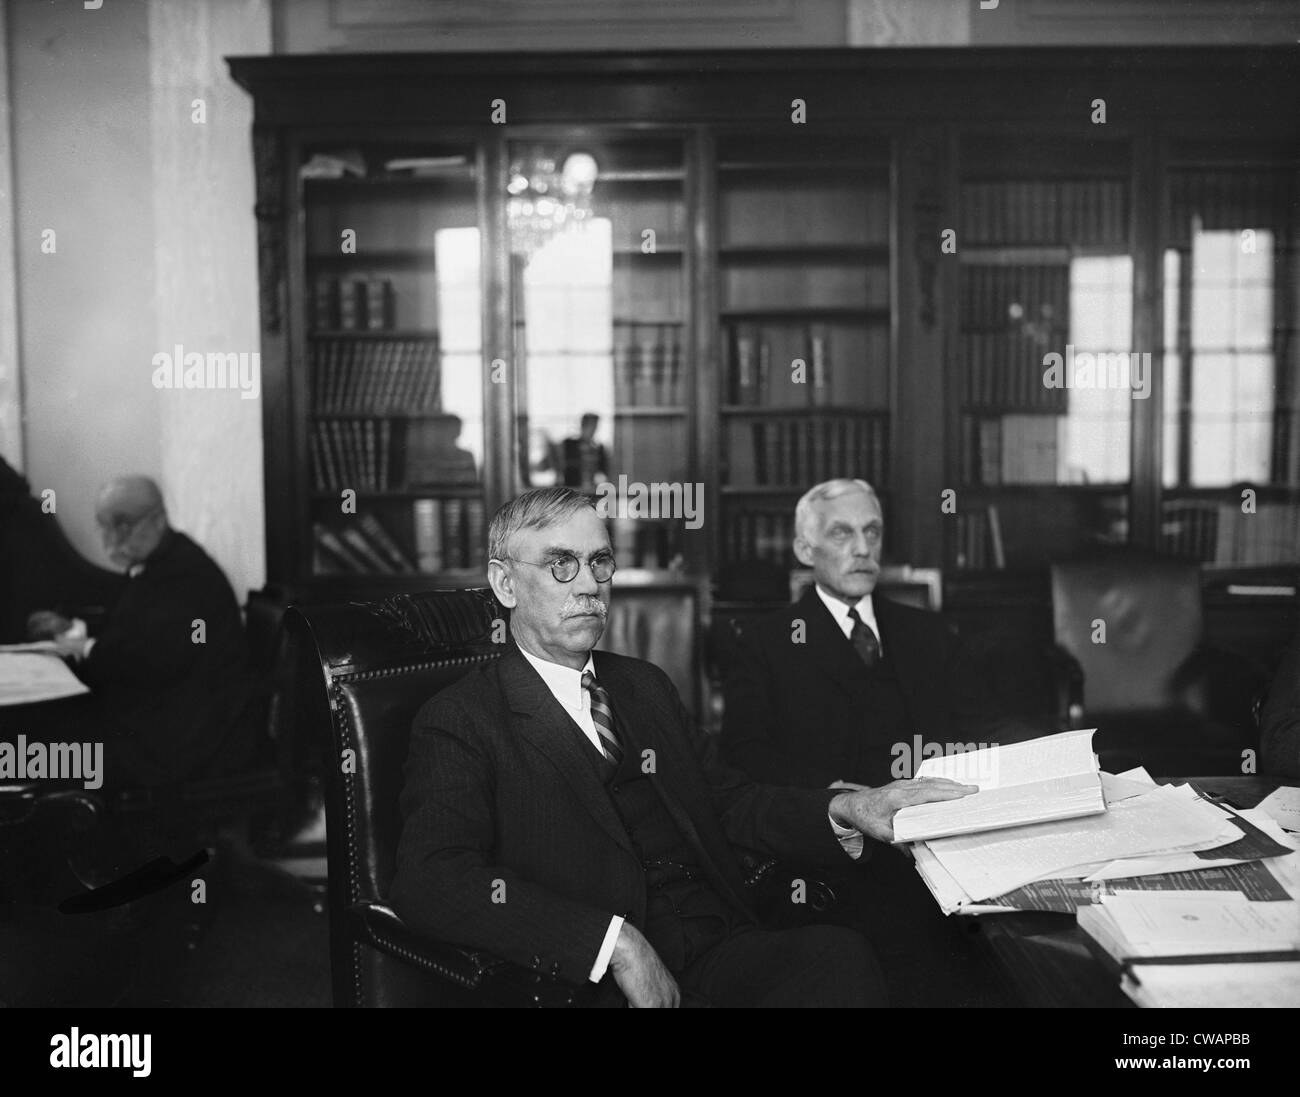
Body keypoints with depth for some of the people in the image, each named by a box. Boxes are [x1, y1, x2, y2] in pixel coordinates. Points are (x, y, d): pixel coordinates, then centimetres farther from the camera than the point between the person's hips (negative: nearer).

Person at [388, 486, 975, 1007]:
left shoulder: (646, 685, 23)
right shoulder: (461, 721, -1)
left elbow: (724, 801, 20)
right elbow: (428, 881, -16)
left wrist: (845, 811, 1)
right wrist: (614, 939, -23)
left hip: (721, 952, 7)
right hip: (600, 987, -6)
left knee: (840, 953, -23)